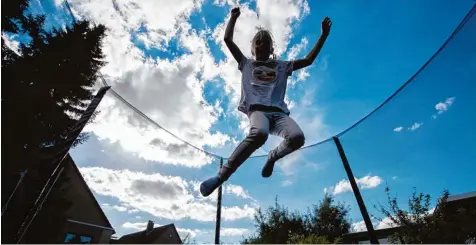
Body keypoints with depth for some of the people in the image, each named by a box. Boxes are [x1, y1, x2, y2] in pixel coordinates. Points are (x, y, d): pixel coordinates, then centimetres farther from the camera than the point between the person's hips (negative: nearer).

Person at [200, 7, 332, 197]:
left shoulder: (282, 66, 30)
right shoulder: (246, 64, 26)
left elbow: (308, 60, 28)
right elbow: (228, 39, 24)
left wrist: (324, 35, 28)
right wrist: (234, 17, 31)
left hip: (279, 112, 3)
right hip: (257, 109, -2)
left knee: (297, 137, -30)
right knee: (259, 133, -39)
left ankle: (272, 157, 3)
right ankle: (222, 175, -28)